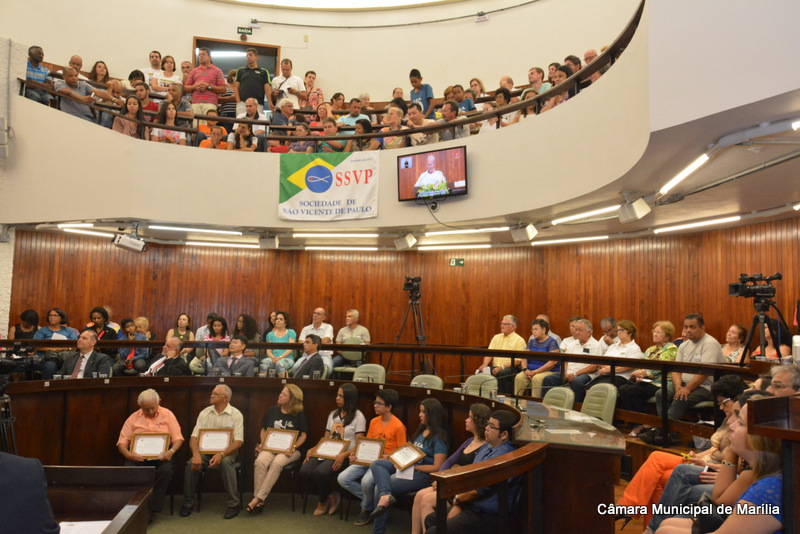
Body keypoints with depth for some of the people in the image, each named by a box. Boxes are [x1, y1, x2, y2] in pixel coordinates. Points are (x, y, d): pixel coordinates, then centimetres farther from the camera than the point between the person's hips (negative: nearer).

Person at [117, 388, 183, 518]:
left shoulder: (167, 415, 9)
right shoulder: (133, 418, 13)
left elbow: (178, 438, 4)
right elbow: (122, 441, 7)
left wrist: (171, 451, -18)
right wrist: (128, 454, -15)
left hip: (161, 453, -1)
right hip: (138, 454, 1)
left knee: (166, 470, -31)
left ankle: (153, 509, -20)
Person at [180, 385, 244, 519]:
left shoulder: (236, 414, -3)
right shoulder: (204, 413, 8)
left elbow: (238, 441, -11)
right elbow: (194, 437, 1)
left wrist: (221, 454, -27)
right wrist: (196, 454, -20)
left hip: (227, 452, -3)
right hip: (205, 451, 3)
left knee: (226, 462, -34)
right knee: (192, 463, -25)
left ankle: (233, 504, -21)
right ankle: (187, 503, -6)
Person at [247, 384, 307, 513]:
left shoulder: (299, 415, 5)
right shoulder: (272, 410, 14)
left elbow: (303, 435, 3)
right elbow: (263, 430, 21)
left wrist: (293, 447, -14)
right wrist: (262, 444, 2)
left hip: (289, 450, -3)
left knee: (276, 464, -35)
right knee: (260, 462, -30)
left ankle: (258, 498, -32)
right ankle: (259, 502, -28)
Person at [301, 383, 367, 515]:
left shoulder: (358, 416, 0)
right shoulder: (333, 414, 21)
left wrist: (344, 455, -23)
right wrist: (313, 449, 3)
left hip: (344, 456, -6)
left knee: (321, 472, -32)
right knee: (304, 471, -22)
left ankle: (322, 502, -1)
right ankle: (330, 495, 1)